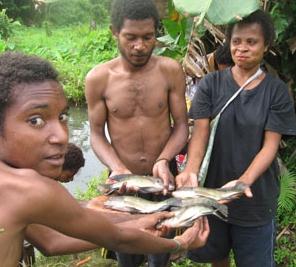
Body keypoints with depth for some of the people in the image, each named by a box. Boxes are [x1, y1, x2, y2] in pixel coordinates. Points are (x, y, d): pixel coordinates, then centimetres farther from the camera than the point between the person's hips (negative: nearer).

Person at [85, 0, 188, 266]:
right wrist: (118, 169, -23)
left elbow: (181, 125, -7)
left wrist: (164, 160, -25)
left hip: (164, 175, 1)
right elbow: (97, 135, -7)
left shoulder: (171, 70, -13)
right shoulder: (98, 78, -14)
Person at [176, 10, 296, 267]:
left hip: (256, 195, -1)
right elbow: (200, 134, -11)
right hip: (212, 189, 1)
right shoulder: (211, 84, -5)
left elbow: (270, 146, -11)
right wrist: (191, 172, -30)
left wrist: (244, 181, -28)